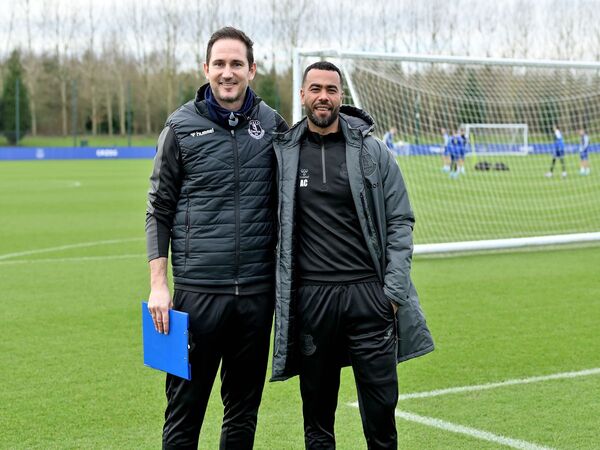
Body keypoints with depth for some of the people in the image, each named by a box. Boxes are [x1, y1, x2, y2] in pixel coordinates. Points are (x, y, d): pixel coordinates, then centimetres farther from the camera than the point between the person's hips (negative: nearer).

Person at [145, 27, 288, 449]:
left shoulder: (272, 124, 6)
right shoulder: (182, 127, 0)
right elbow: (159, 210, 3)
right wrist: (158, 284, -4)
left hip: (257, 291, 2)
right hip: (197, 290, -2)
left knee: (244, 407, 12)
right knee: (185, 407, 1)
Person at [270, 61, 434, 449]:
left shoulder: (373, 152, 3)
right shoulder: (282, 153, 4)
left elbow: (400, 223, 4)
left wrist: (394, 289, -4)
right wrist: (274, 293, 2)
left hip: (368, 294, 0)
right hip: (310, 297, 1)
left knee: (381, 407, 1)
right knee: (317, 414, 10)